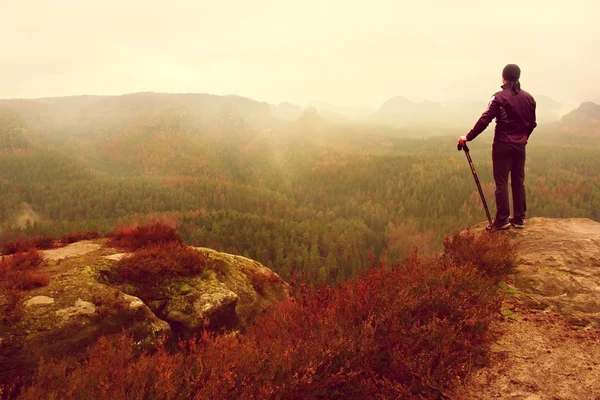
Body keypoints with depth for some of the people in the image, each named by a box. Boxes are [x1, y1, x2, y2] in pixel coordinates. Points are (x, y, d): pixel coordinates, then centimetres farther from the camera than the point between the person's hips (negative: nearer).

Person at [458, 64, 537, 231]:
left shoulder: (500, 97, -11)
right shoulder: (529, 98, 6)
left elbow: (484, 120, -16)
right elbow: (532, 123, 13)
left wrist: (468, 137, -9)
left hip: (503, 145, -5)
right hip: (520, 146, 5)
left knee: (501, 182, -1)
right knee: (518, 181, 11)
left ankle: (502, 219, -1)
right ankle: (519, 218, 15)